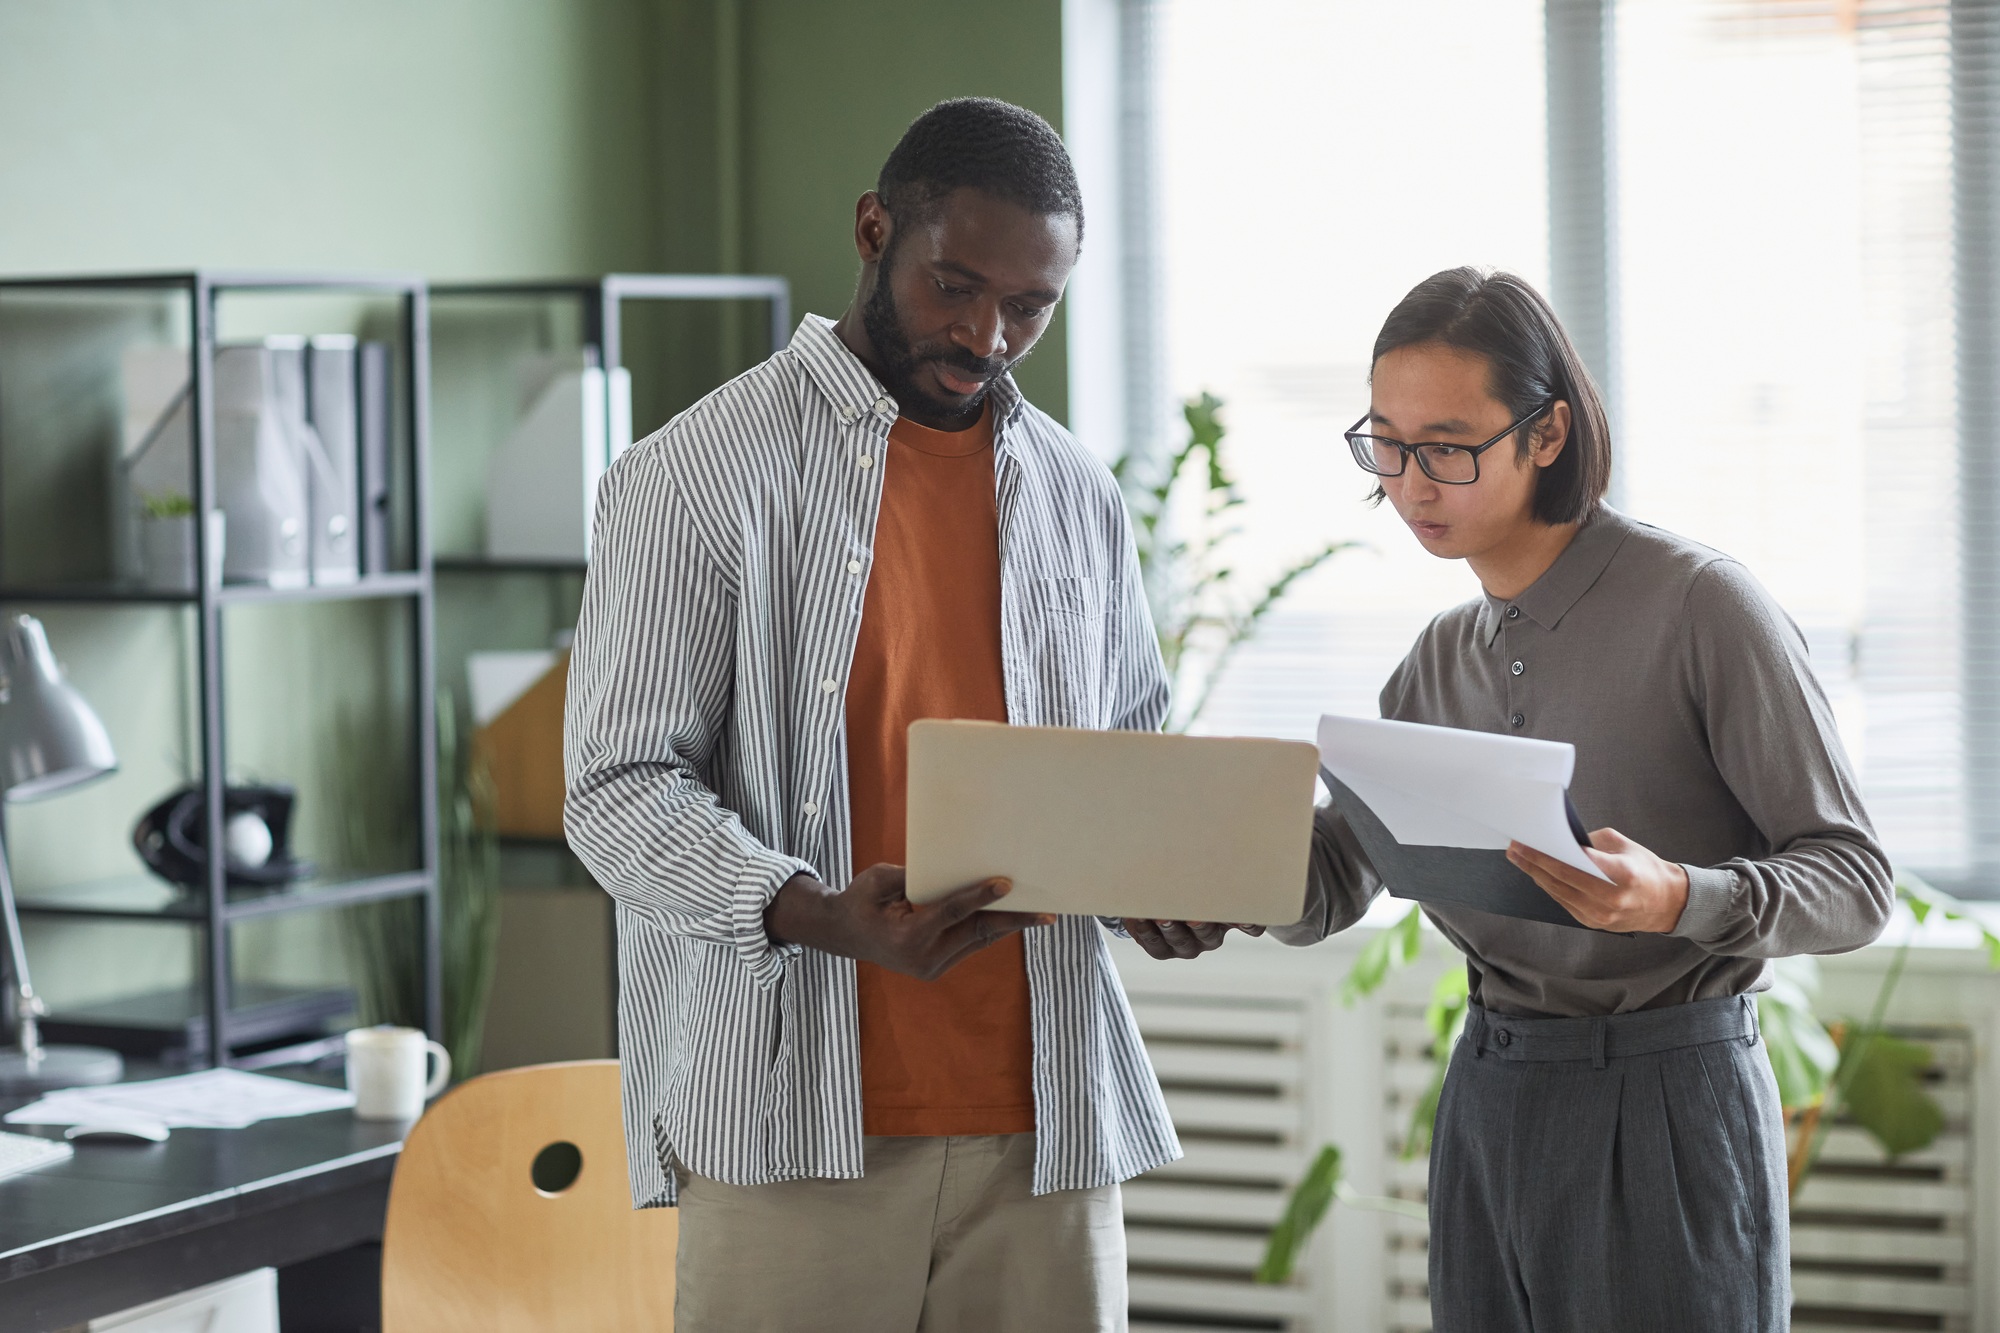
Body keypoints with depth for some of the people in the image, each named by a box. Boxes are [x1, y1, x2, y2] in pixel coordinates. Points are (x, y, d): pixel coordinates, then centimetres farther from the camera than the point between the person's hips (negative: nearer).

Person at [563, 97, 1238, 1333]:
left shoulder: (1080, 497, 14)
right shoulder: (698, 477, -3)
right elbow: (620, 789, -8)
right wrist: (819, 917, -24)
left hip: (1044, 1121, 4)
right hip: (796, 1129, -4)